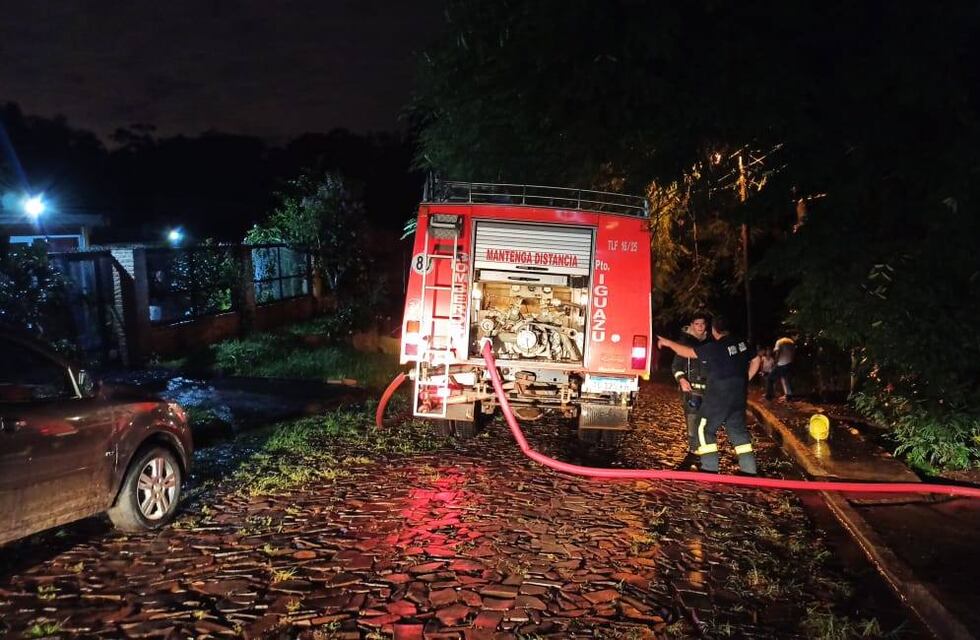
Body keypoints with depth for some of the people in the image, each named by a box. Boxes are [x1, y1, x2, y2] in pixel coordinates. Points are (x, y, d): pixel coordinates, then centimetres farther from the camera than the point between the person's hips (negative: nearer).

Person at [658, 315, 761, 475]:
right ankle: (749, 469, 12)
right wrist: (744, 380, 19)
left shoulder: (715, 347, -18)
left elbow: (688, 352, -13)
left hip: (719, 395, -7)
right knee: (738, 430, 14)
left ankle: (710, 468, 0)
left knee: (705, 429, 4)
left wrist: (668, 343, 0)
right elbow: (756, 360, 16)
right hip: (739, 396, 7)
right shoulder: (741, 343, 2)